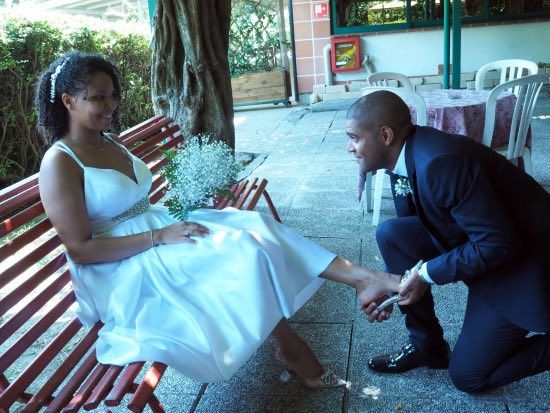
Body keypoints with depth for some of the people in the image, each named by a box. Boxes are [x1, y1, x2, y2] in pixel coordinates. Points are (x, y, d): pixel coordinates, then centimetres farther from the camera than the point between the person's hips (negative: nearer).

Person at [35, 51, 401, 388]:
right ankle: (291, 347, -3)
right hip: (120, 271, -8)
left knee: (248, 227, -12)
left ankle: (363, 278, -16)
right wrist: (160, 236, -23)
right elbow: (80, 249, -19)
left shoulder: (110, 143, 11)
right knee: (237, 252, -22)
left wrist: (170, 218, -4)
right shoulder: (60, 162, -15)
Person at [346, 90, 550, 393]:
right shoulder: (411, 155, -3)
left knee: (468, 376, -1)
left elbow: (499, 244, -29)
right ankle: (425, 345, 7)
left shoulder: (440, 162, -31)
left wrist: (427, 274, -19)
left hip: (524, 261, -8)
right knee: (391, 233, -6)